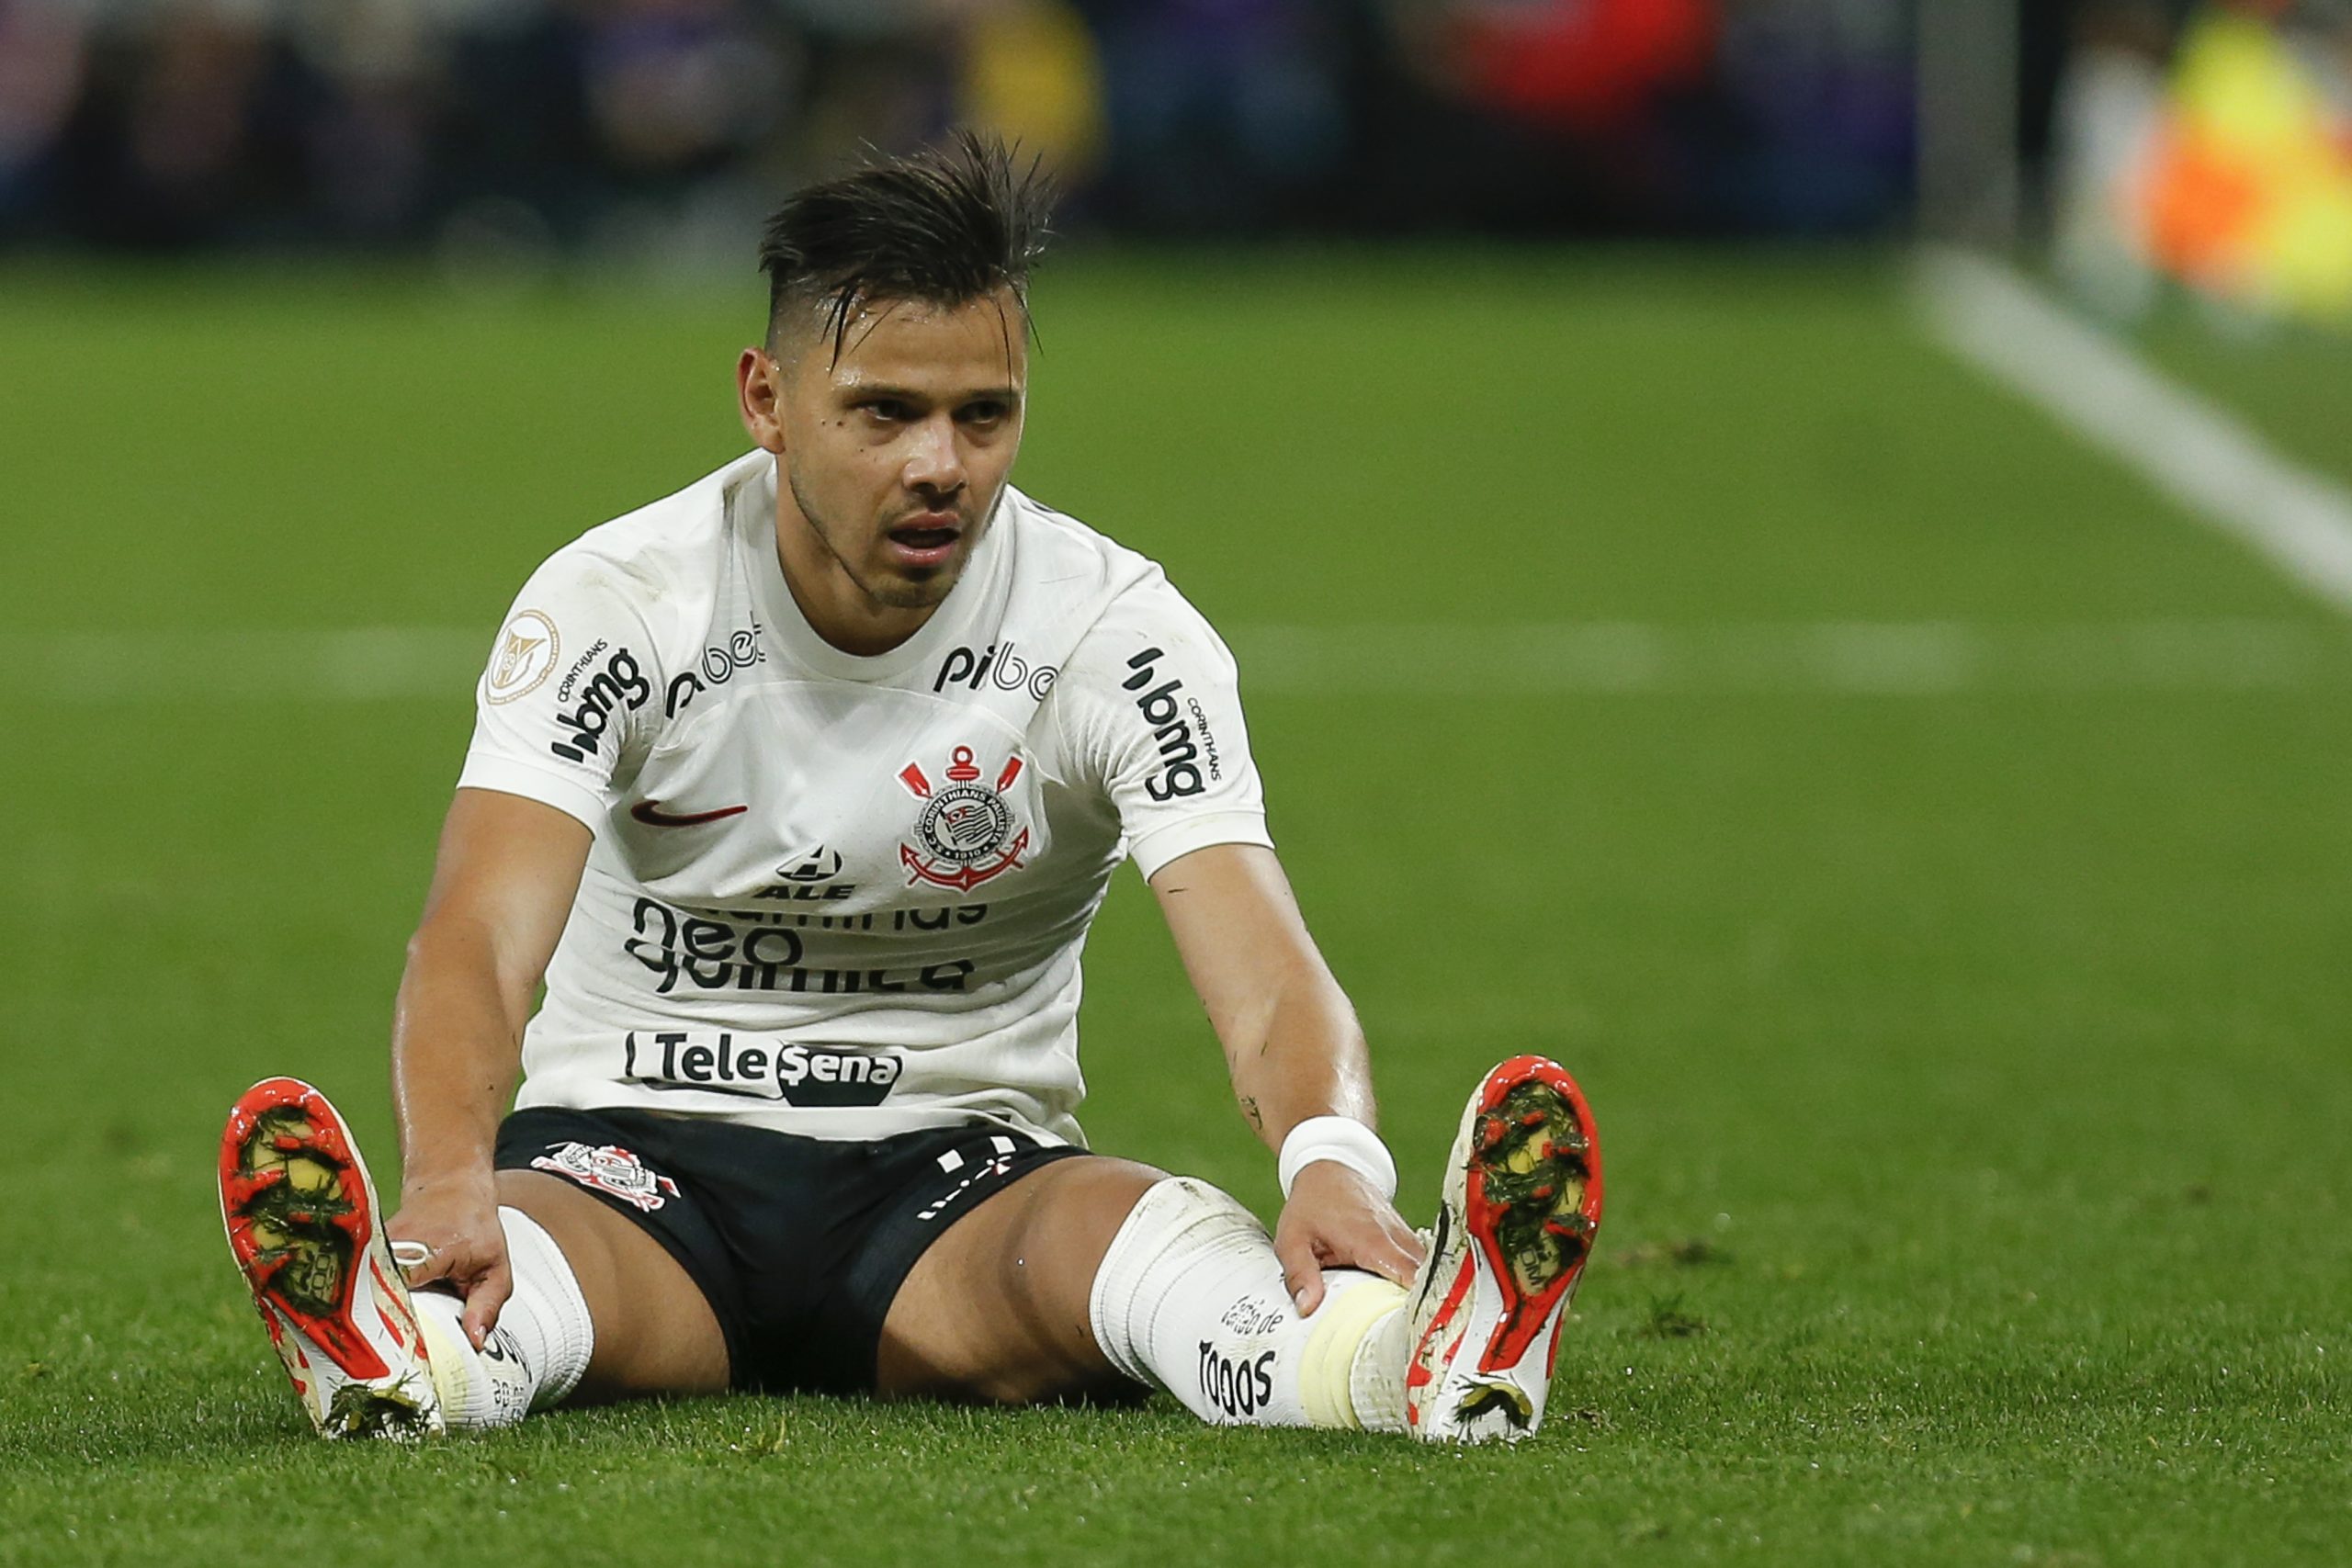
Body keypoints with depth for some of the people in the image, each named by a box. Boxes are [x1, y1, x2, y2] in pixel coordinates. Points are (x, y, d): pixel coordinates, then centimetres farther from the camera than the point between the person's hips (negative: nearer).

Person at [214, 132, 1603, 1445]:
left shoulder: (1119, 629, -9)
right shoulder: (615, 602, -11)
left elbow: (1265, 972, -21)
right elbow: (480, 941, -24)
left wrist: (1333, 1160, -47)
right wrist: (448, 1184, -48)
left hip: (960, 1165, 0)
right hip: (639, 1152, 0)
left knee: (1141, 1226, -36)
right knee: (491, 1245, -37)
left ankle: (1416, 1357, -67)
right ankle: (410, 1359, -72)